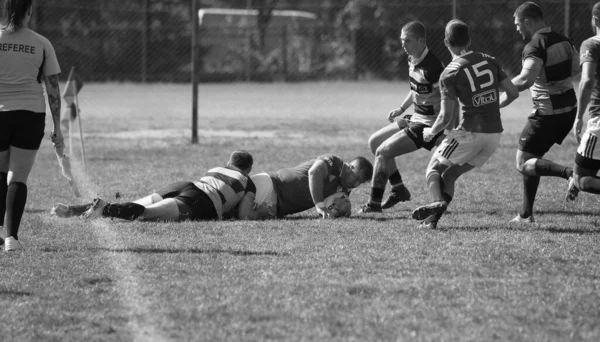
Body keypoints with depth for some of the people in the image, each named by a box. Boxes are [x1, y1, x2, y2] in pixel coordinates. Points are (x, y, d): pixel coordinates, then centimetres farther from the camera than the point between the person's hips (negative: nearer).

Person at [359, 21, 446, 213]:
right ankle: (398, 190, 23)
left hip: (427, 125, -10)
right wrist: (401, 109, 15)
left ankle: (374, 203, -4)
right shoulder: (412, 60, 6)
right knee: (375, 142, 17)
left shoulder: (431, 67, -24)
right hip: (416, 119, 10)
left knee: (382, 152, -14)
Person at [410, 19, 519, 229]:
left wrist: (431, 132, 10)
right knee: (450, 175, 17)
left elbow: (446, 117, -9)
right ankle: (433, 218, 4)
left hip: (470, 133, -6)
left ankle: (438, 201, -18)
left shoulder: (450, 74, -8)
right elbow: (513, 93, 9)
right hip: (495, 133, 6)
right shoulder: (489, 61, 7)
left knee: (434, 169, 10)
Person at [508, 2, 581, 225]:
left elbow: (525, 80, -30)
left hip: (547, 113, -9)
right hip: (568, 108, 9)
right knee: (531, 159, 19)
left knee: (524, 164, 0)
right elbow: (577, 68, 17)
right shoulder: (562, 40, 7)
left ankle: (569, 173, -21)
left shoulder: (535, 46, -18)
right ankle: (526, 215, 20)